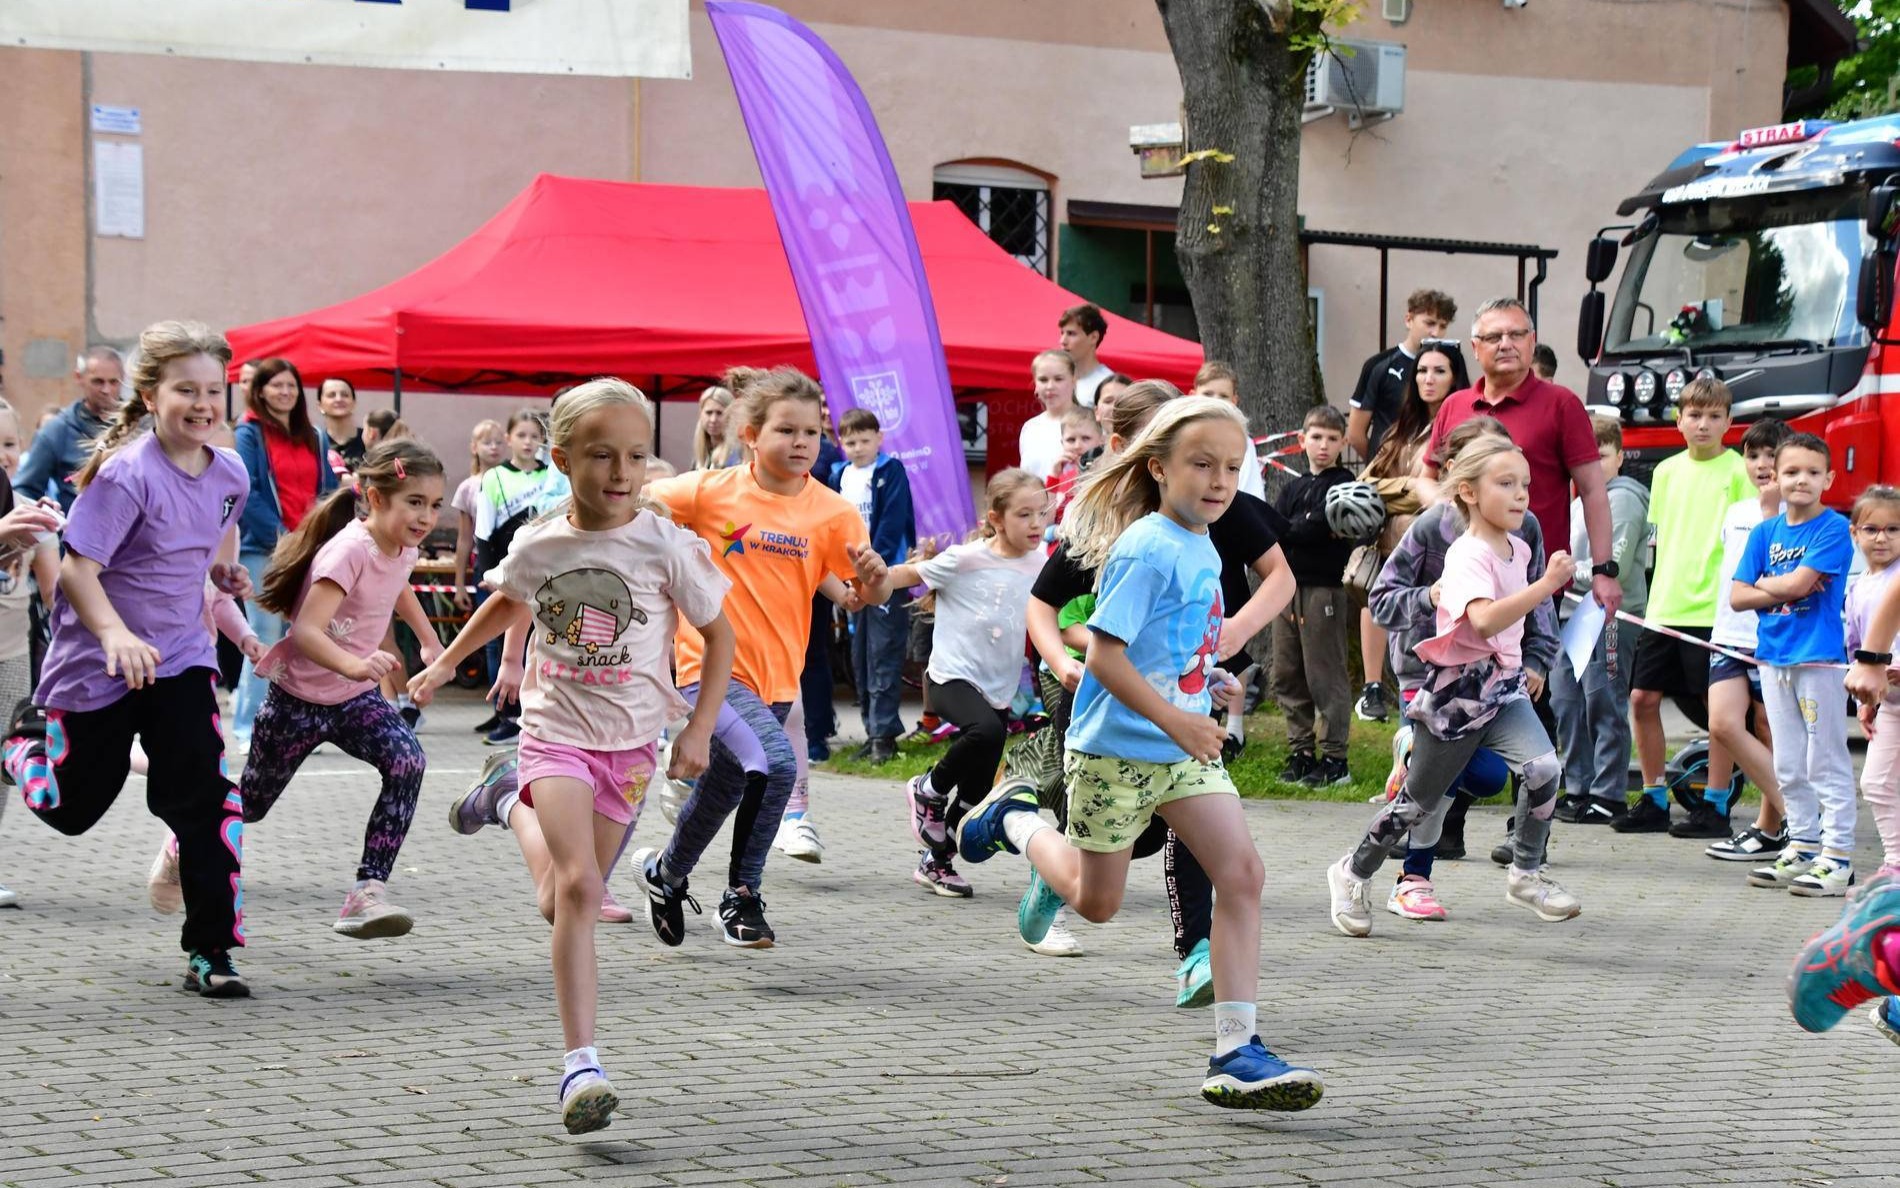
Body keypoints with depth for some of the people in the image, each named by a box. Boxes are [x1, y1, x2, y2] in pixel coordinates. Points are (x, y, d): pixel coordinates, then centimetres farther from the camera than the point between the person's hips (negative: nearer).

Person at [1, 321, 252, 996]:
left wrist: (225, 571, 3)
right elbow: (76, 569, -24)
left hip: (181, 657, 4)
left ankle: (211, 952, -4)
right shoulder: (129, 474, -22)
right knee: (72, 808, 10)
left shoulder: (230, 475, -2)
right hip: (97, 662, -4)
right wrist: (116, 635, -38)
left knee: (205, 796, -11)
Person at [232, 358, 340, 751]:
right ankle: (248, 727, -1)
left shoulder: (315, 438, 15)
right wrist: (278, 535, -15)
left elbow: (328, 491, 15)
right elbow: (246, 492, -10)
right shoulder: (250, 433, -2)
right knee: (266, 637, -7)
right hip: (263, 548, -5)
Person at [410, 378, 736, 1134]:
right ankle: (581, 1066, -18)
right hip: (556, 731, -1)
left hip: (631, 740, 1)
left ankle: (516, 808, 41)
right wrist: (446, 663, 23)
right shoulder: (536, 546, -5)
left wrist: (699, 729, -5)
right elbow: (507, 602, 20)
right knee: (576, 889, -19)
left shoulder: (665, 546, -11)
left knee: (571, 895, 9)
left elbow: (718, 633, 0)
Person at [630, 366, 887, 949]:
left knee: (725, 786, 15)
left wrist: (873, 577, -22)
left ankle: (667, 873, 41)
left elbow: (865, 596, -1)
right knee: (775, 761, -23)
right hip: (712, 665, -4)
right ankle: (742, 895, -4)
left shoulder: (832, 512, -2)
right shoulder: (712, 491, -7)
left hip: (778, 676, 4)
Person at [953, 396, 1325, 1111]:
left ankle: (1235, 1051, -12)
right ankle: (1016, 822, 41)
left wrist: (1210, 681, 10)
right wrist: (1174, 718, -27)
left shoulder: (1202, 548, 8)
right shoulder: (1148, 549, -19)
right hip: (1114, 749, -7)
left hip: (1184, 748, 7)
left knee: (1241, 870, -11)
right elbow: (1104, 655, -23)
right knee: (1096, 902, 11)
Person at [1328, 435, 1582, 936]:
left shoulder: (1519, 551, 6)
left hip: (1504, 687, 6)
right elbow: (1484, 619, -38)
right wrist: (1548, 585, -42)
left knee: (1543, 767, -19)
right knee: (1418, 800, 6)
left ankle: (1526, 874, -3)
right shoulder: (1468, 555, -19)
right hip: (1456, 692, -6)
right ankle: (1353, 875, 28)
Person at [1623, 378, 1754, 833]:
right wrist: (1658, 592, 12)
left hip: (1714, 609, -5)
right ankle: (1654, 800, 15)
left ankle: (1716, 806, 7)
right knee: (1643, 698, 4)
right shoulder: (1666, 471, 12)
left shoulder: (1737, 471, -3)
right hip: (1665, 606, 6)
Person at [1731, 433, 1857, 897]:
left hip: (1817, 655, -6)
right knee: (1788, 767, 13)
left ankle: (1838, 857, -4)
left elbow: (1797, 583, -18)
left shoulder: (1834, 529, -8)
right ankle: (1803, 846, 22)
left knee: (1826, 763, -5)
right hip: (1774, 657, 6)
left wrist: (1762, 583, 0)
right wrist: (1785, 590, -10)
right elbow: (1738, 595, 4)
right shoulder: (1765, 532, 10)